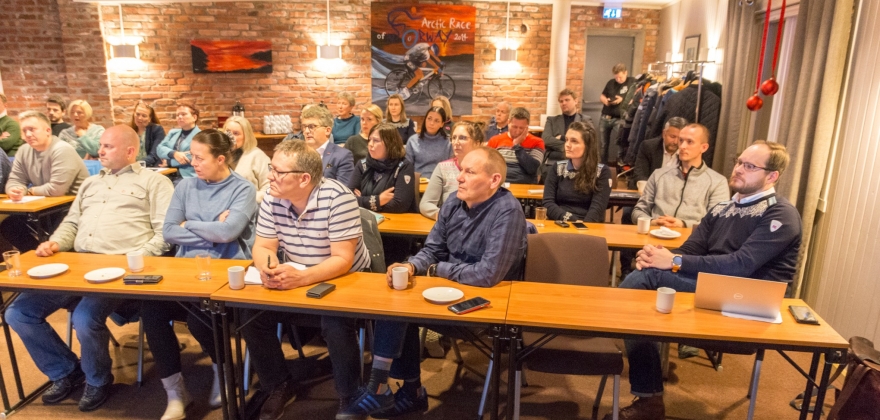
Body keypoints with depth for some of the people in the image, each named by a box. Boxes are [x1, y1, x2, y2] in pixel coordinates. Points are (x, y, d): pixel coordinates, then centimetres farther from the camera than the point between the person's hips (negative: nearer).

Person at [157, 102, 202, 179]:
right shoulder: (172, 132, 23)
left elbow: (193, 158, -12)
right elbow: (159, 149, 9)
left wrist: (169, 162, -3)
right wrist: (174, 153, -13)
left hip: (188, 177, -5)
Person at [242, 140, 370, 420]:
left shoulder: (336, 198, -25)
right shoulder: (272, 199, -7)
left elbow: (343, 260, -26)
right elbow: (262, 247, -2)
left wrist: (300, 278, -40)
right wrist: (268, 268, -27)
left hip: (344, 281, -5)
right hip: (292, 281, 6)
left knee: (336, 326, -30)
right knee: (252, 318, -12)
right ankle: (280, 386, 13)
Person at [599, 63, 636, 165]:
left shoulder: (632, 82, -3)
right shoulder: (611, 83, 13)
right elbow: (601, 96, 20)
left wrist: (622, 100, -19)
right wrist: (605, 100, -3)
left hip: (619, 119, -5)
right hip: (604, 118, 5)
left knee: (618, 144, -10)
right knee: (603, 144, 10)